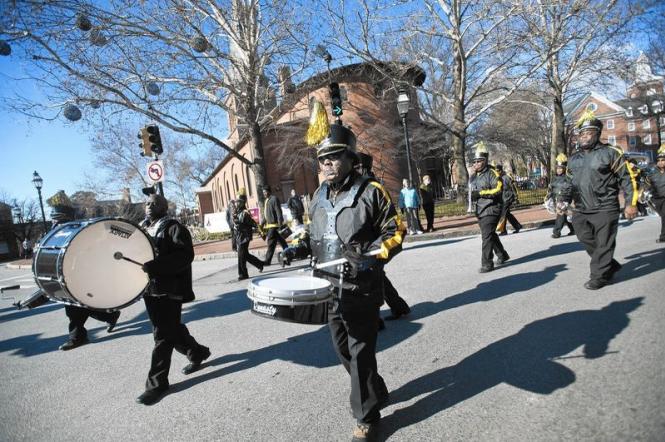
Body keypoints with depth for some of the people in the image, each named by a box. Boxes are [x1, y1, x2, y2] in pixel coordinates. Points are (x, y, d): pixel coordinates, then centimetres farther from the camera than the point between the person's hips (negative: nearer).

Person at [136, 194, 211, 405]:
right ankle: (197, 352, 38)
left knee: (163, 335, -4)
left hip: (170, 290, -7)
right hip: (150, 289, 8)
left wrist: (156, 266, -29)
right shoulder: (142, 228, 16)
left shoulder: (174, 228, -7)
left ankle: (157, 383, 6)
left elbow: (185, 255, -20)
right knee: (172, 329, 16)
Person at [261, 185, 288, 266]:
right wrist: (263, 224, 21)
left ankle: (267, 260, -8)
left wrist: (280, 223, -21)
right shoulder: (266, 201, 18)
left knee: (271, 242, -9)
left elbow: (278, 212, -16)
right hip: (269, 224, 9)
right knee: (280, 240, 16)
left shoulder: (274, 199, -10)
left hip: (274, 224, -9)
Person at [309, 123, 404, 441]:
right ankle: (376, 393, 45)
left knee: (360, 353, 1)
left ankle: (367, 416, 23)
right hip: (328, 287, 7)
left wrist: (375, 257, -20)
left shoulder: (370, 192, -10)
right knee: (342, 349, 19)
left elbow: (395, 231, -8)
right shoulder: (319, 196, 10)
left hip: (360, 289, -7)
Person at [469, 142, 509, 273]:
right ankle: (502, 255, 39)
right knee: (490, 235, 20)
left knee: (487, 236, -11)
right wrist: (472, 196, 8)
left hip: (491, 210, -9)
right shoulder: (474, 176, 15)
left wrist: (480, 193, -23)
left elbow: (498, 189, -21)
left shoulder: (492, 173, -11)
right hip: (480, 211, 9)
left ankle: (487, 264, -5)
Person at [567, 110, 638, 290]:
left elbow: (628, 178, -4)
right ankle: (610, 266, 30)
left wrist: (631, 203, -9)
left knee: (603, 245, 0)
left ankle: (599, 277, 9)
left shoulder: (610, 153, -3)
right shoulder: (573, 159, 14)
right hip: (580, 211, 6)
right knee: (588, 242, 12)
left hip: (605, 210, -6)